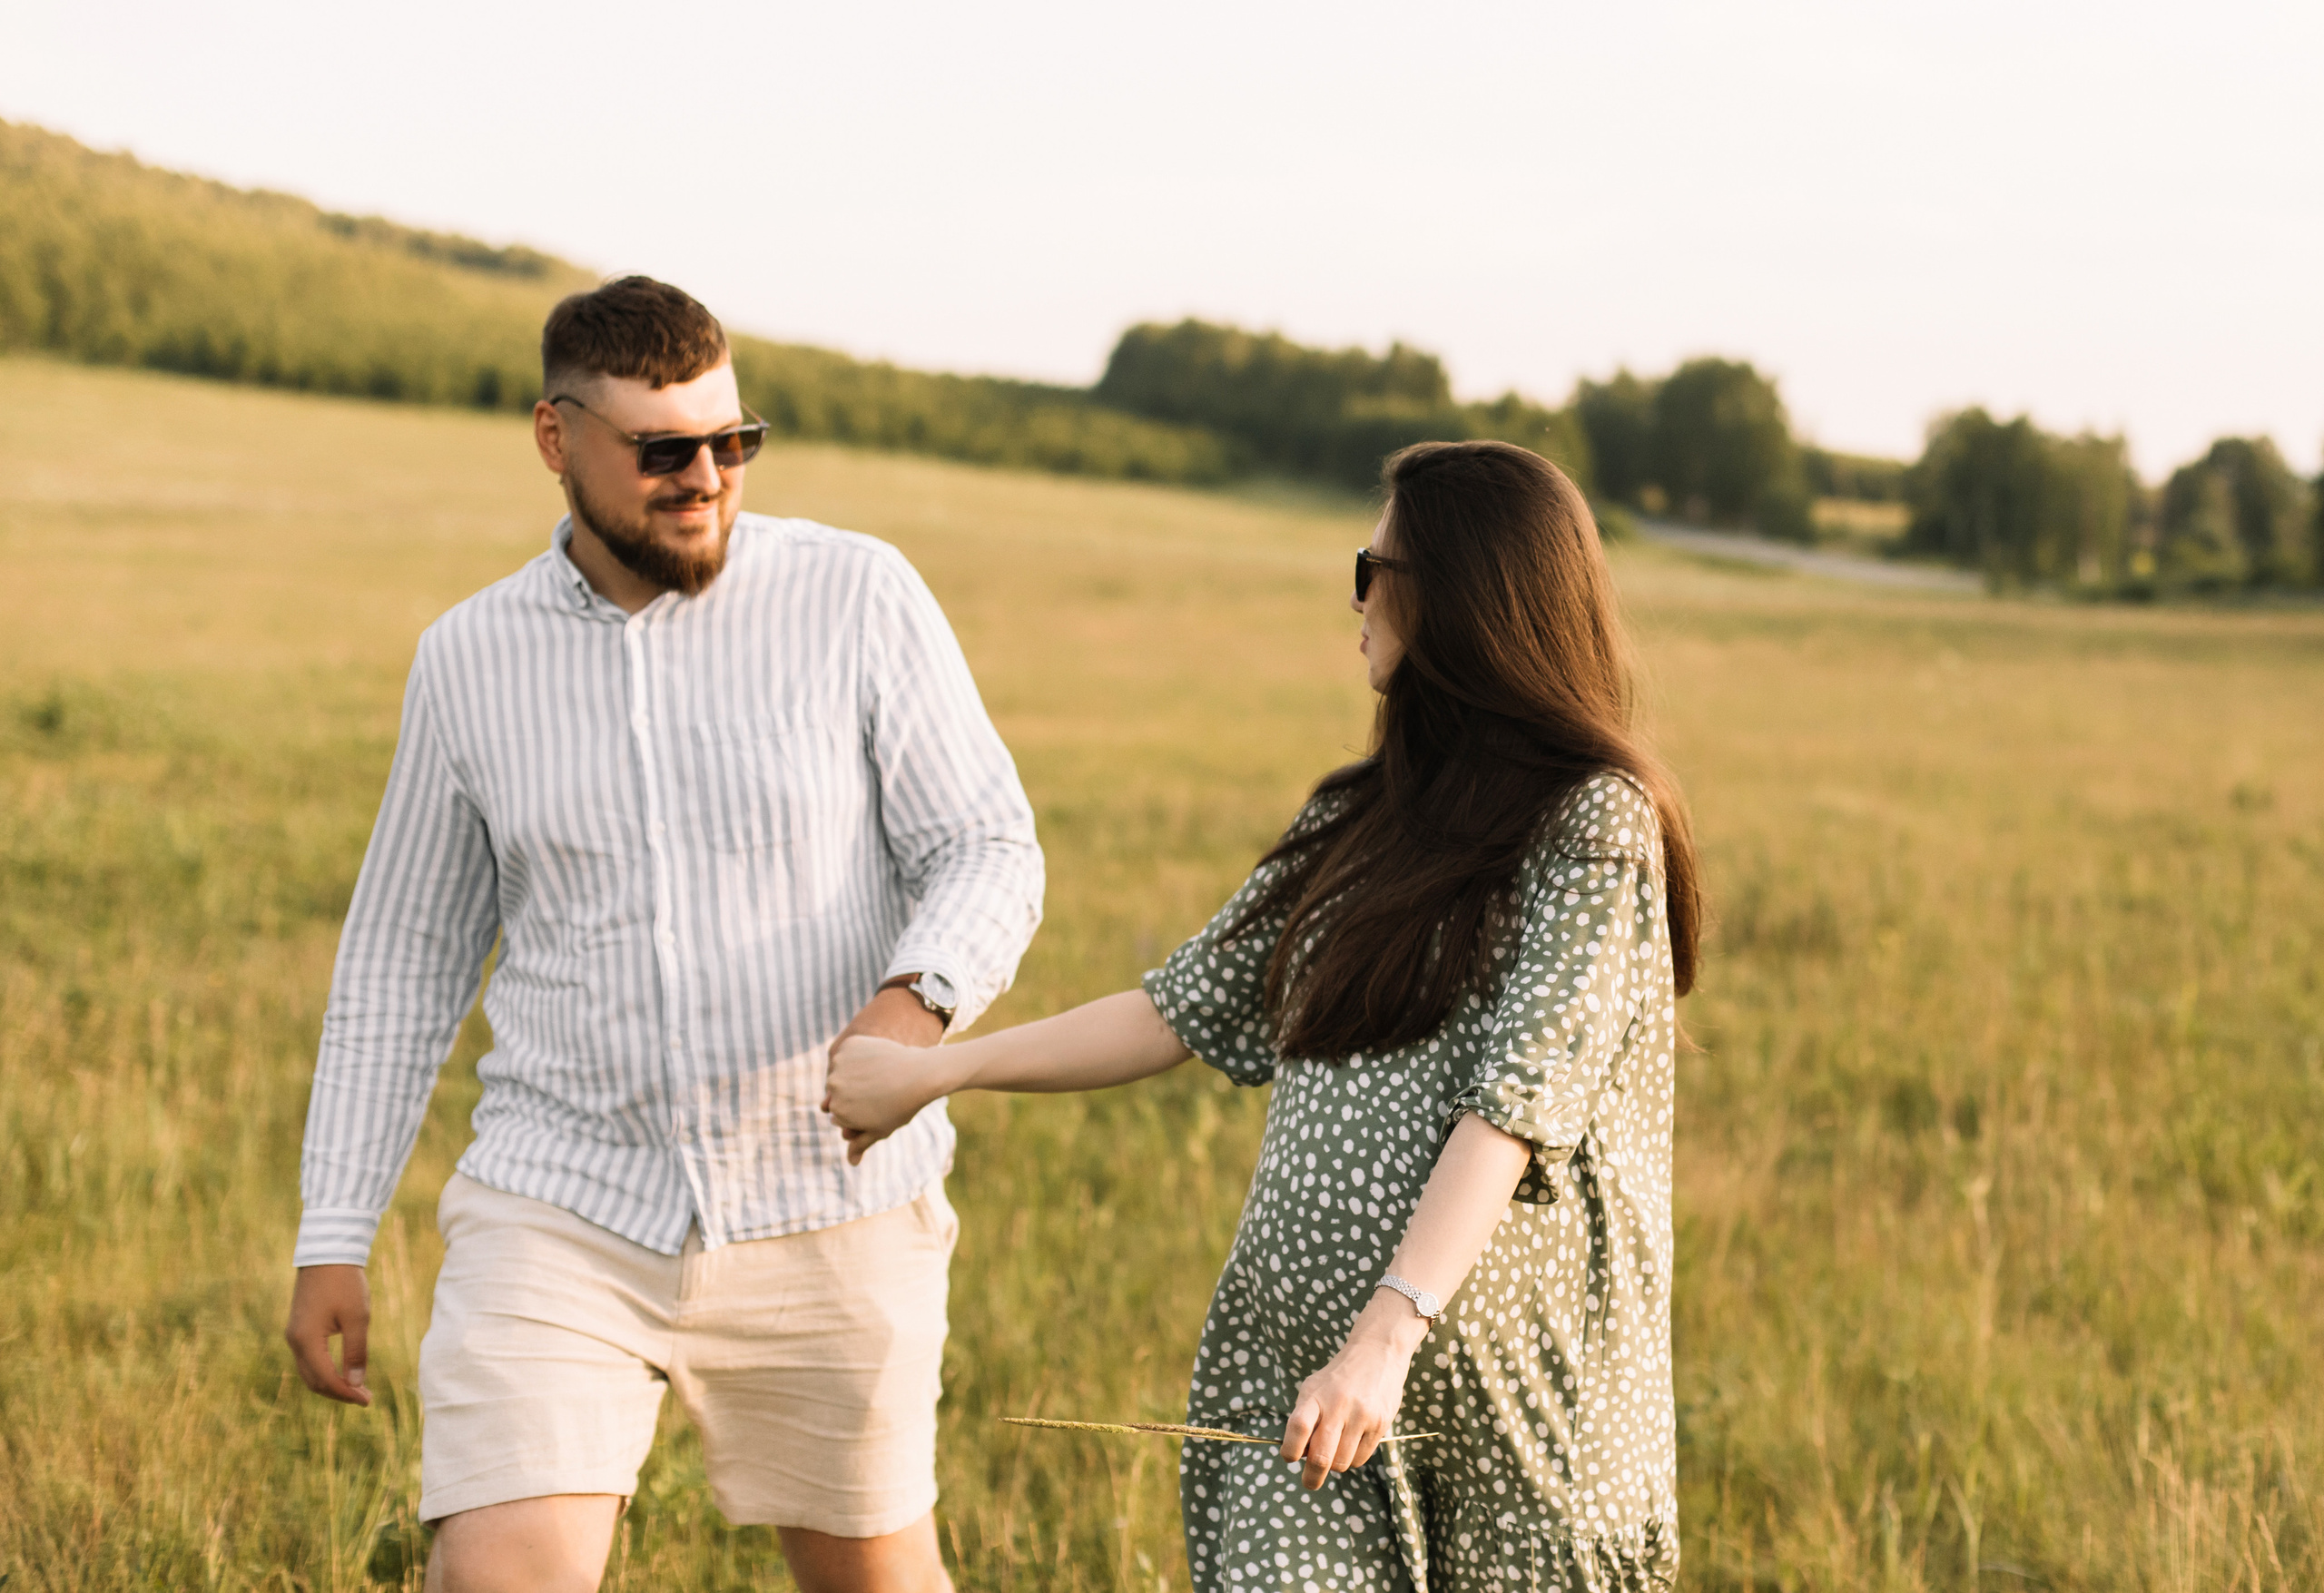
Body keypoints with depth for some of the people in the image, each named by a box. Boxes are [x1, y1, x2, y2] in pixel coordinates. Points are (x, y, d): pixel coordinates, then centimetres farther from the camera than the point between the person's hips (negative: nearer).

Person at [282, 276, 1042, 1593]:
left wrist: (921, 998, -27)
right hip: (565, 1203, 1)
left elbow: (992, 853, -5)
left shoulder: (859, 597, -5)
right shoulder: (471, 661, 3)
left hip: (827, 1207, -1)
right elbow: (404, 962, 10)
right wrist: (333, 1238, 6)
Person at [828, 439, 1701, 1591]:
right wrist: (928, 1073, 19)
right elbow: (1191, 1006, 19)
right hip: (1297, 1343, 5)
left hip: (1501, 1363, -5)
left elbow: (1519, 1103, -17)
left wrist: (1389, 1334, -27)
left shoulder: (1594, 823, -7)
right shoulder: (1356, 818, 15)